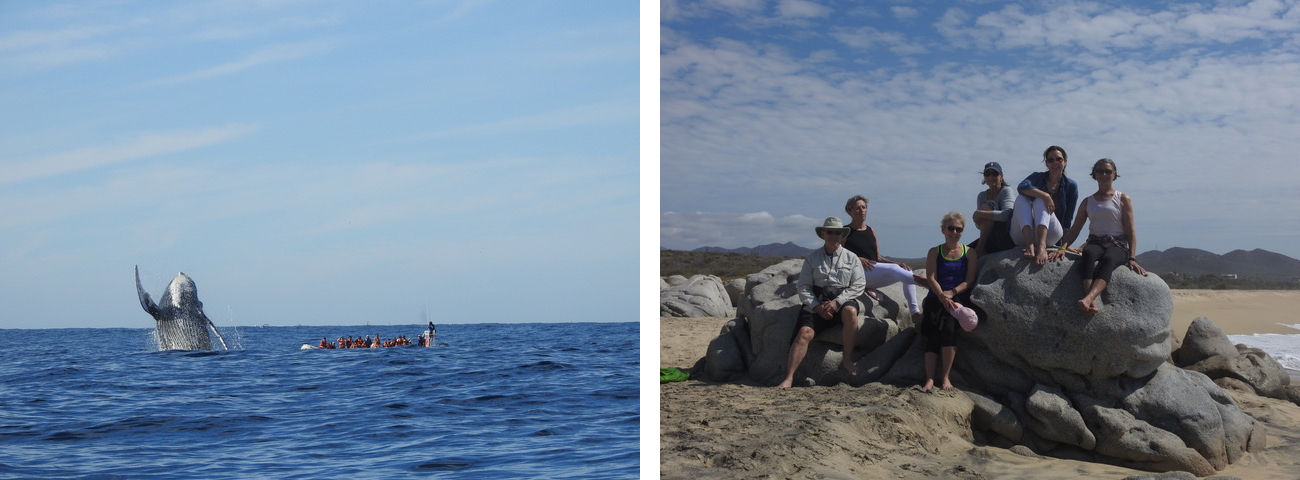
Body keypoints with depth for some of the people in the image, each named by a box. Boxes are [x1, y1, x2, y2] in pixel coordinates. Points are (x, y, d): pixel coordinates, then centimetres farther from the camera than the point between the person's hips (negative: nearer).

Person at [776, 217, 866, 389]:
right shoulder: (812, 258, 12)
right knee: (804, 332, -24)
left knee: (850, 311, -36)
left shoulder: (851, 258, 11)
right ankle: (788, 378, -28)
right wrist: (817, 307, -11)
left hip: (844, 299, 0)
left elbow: (858, 285, 1)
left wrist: (837, 302, -13)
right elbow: (804, 287, 6)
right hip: (817, 302, 0)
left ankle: (847, 360, -23)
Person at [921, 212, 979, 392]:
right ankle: (929, 379, -27)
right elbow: (931, 278, 1)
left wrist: (952, 293, -14)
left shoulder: (969, 253, 12)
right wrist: (941, 296, -18)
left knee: (948, 325, -29)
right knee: (932, 336, -20)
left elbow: (969, 281, 3)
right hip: (936, 300, 1)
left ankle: (945, 376, -22)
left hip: (959, 299, -1)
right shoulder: (934, 252, 13)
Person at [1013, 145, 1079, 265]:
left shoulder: (1071, 186, 9)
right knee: (1021, 198, -22)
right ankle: (1030, 245, -42)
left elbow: (1068, 219, 6)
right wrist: (1046, 196, -27)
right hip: (1023, 236, 1)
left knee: (1040, 201, -24)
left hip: (1049, 236, -1)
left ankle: (1041, 246, -48)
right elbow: (1022, 187, -15)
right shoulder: (1038, 177, 11)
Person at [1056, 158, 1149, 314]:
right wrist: (1063, 248, -1)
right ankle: (1092, 303, -59)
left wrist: (1132, 258, -7)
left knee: (1108, 259, -39)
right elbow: (1074, 230, 18)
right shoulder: (1088, 202, 22)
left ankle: (1088, 298, -66)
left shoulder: (1123, 199, 14)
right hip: (1095, 243, 2)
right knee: (1089, 254, -37)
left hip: (1118, 245, -2)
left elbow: (1130, 231, 6)